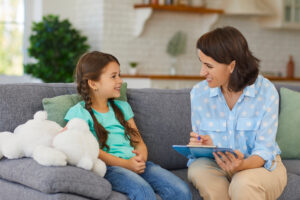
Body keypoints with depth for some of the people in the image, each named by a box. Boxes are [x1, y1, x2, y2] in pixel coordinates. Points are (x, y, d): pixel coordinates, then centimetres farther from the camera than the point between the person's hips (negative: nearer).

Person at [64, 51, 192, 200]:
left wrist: (141, 158, -5)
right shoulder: (79, 112, 5)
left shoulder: (122, 107, 26)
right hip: (108, 167, -5)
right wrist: (125, 164, -17)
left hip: (136, 164, 6)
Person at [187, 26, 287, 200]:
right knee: (198, 170, -31)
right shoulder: (199, 92, -4)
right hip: (217, 164, 4)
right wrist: (203, 146, -24)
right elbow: (203, 145, 2)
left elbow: (264, 150, -15)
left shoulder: (266, 91, -13)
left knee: (243, 184, -38)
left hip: (261, 165, -4)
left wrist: (243, 165, -37)